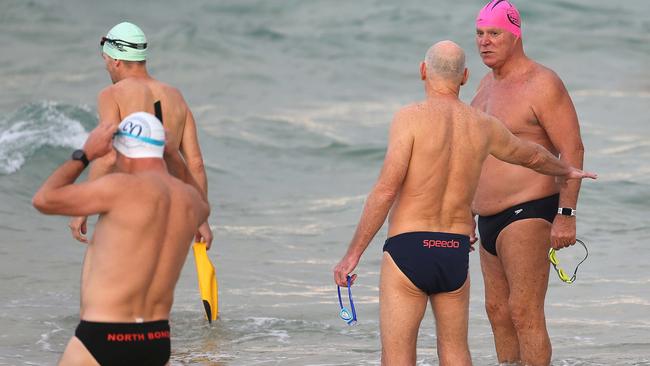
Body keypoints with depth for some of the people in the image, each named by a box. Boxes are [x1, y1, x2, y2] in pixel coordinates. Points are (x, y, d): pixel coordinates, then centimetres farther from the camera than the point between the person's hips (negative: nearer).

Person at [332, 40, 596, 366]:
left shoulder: (411, 118, -8)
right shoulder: (483, 126, 9)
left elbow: (385, 191, -15)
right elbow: (532, 156, 29)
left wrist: (353, 254, -11)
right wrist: (567, 171, 51)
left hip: (408, 251, -5)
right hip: (456, 254, 5)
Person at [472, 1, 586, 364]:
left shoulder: (542, 85, -11)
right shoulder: (489, 83, 16)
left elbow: (572, 150, -16)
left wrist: (566, 214, -22)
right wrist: (469, 212, 24)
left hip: (529, 214, -9)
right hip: (491, 219, 9)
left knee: (525, 314, -13)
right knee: (498, 311, 11)